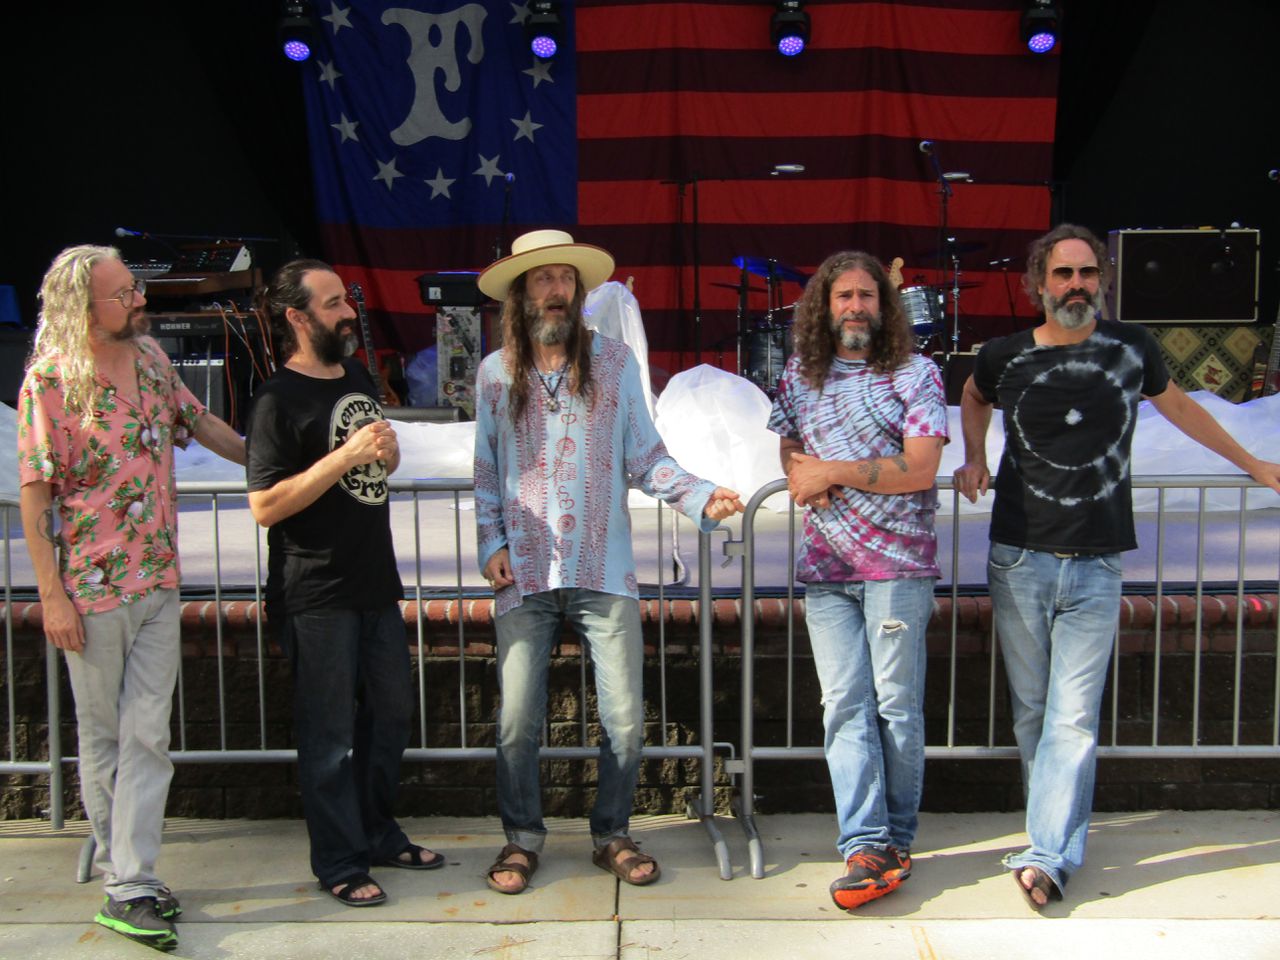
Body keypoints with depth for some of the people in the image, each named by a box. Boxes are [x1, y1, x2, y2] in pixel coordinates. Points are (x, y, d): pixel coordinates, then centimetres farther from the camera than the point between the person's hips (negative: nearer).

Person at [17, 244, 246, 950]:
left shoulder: (152, 357, 5)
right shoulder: (50, 381, -11)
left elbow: (201, 423, 21)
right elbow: (34, 497, -10)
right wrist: (52, 595, -13)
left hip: (160, 582, 5)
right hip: (93, 587, -4)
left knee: (148, 735, 2)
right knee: (101, 737, 10)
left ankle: (130, 886, 8)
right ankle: (120, 872, 22)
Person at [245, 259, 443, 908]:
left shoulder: (358, 378, 12)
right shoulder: (279, 400, -12)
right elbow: (264, 506, -18)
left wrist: (388, 452, 2)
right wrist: (346, 456, -23)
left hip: (375, 582, 8)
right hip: (316, 596, -8)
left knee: (391, 711, 17)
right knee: (330, 732, 2)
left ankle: (378, 832, 34)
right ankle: (340, 864, 16)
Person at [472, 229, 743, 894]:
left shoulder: (615, 362, 6)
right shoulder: (495, 373, 8)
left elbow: (646, 460, 4)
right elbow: (484, 472, 12)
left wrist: (702, 497, -11)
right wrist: (489, 543, 0)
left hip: (604, 573, 0)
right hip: (524, 577, 0)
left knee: (625, 719, 1)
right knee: (517, 722, 1)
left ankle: (611, 835, 23)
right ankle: (522, 839, 24)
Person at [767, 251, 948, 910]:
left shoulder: (916, 373, 1)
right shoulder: (799, 377, 14)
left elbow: (920, 468, -9)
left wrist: (831, 472, -10)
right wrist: (803, 474, -3)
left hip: (898, 562, -3)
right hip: (825, 565, 4)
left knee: (897, 703, 1)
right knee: (844, 704, -2)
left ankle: (895, 839, 14)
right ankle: (866, 846, 1)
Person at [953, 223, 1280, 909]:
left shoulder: (1131, 349, 3)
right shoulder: (1005, 358, 1)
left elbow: (1176, 406, 22)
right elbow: (972, 397, 25)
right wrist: (974, 460, 11)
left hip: (1095, 567, 0)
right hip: (1018, 561, 1)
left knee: (1073, 717, -6)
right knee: (1031, 710, 6)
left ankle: (1048, 855, -5)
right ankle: (1057, 830, 19)